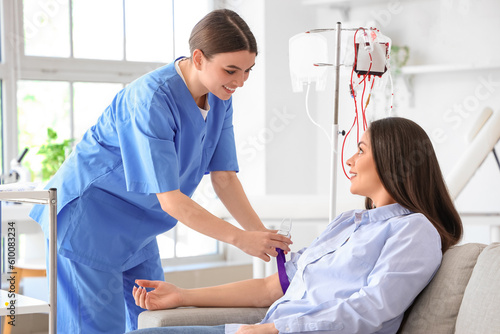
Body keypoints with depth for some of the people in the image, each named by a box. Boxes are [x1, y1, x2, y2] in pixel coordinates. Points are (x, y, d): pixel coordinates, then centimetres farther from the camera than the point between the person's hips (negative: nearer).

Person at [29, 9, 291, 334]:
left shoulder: (220, 99, -4)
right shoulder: (149, 99, -30)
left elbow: (225, 177, -3)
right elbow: (170, 200, -30)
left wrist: (264, 236, -15)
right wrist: (240, 238, -29)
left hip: (134, 230, 8)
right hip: (86, 220, -8)